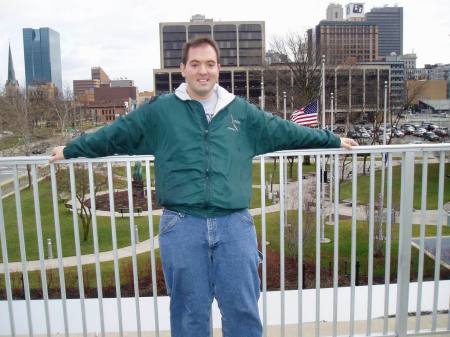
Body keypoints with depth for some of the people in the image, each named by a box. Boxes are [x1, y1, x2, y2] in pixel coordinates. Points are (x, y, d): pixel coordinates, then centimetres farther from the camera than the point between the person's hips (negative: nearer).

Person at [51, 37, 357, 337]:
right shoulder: (160, 111, 5)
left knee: (243, 309, 10)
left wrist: (333, 140, 22)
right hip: (182, 226, -1)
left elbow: (286, 132, 18)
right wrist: (70, 150, 19)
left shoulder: (242, 111, 10)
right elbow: (113, 136, 13)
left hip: (235, 224, 1)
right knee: (189, 311, 13)